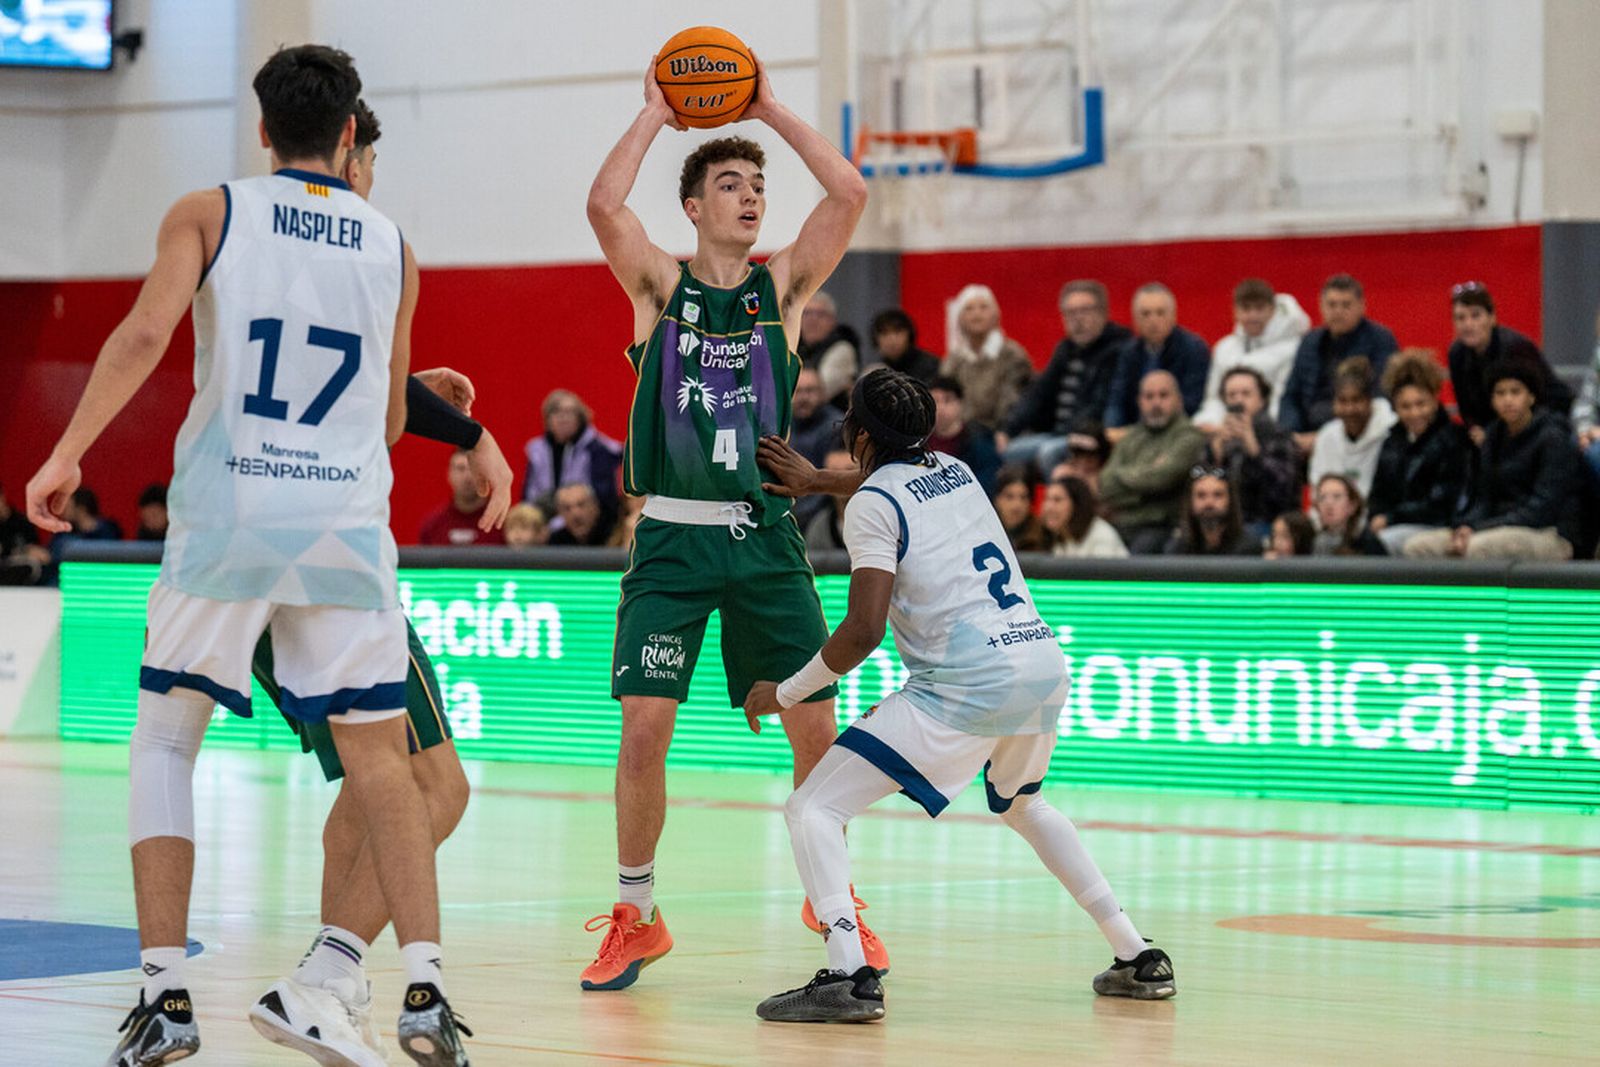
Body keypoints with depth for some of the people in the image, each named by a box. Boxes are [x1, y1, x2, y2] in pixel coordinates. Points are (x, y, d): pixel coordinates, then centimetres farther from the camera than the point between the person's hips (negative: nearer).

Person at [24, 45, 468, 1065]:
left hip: (228, 511, -1)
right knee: (381, 759, 10)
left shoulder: (209, 214, 3)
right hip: (348, 518, 2)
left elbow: (146, 331, -13)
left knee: (164, 740, 11)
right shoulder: (392, 248, 11)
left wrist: (68, 452, -14)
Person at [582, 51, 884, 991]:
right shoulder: (660, 284, 3)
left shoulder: (783, 285, 7)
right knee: (644, 728, -9)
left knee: (817, 725, 2)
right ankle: (637, 919, 6)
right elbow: (604, 205, -16)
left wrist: (771, 110, -1)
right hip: (673, 536, -2)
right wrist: (657, 112, -5)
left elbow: (851, 193, -6)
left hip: (764, 535, 2)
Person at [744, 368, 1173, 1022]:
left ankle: (849, 976, -24)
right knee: (1021, 804, 36)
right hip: (1046, 662, 8)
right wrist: (817, 482, 50)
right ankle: (1139, 959, 32)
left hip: (968, 685, -8)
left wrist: (784, 693, 2)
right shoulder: (955, 471, 19)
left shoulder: (871, 504, -1)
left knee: (812, 810, -5)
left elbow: (864, 631, -10)